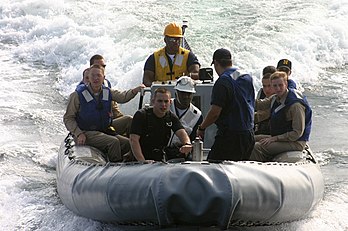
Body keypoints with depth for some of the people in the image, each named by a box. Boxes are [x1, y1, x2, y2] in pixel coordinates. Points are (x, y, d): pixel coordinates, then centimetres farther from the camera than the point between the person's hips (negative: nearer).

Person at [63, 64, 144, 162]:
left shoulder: (108, 92, 9)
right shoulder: (78, 95, -5)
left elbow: (123, 97, -9)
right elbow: (68, 118, -4)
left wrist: (135, 90, -30)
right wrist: (79, 134, -18)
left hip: (104, 131, 6)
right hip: (87, 133, -6)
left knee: (128, 143, -8)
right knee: (113, 142, -26)